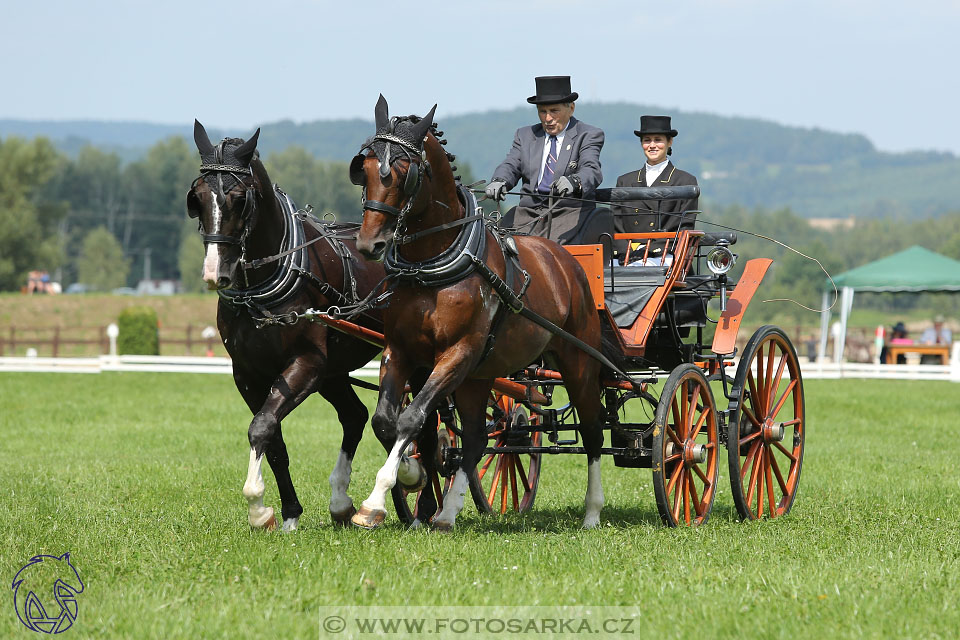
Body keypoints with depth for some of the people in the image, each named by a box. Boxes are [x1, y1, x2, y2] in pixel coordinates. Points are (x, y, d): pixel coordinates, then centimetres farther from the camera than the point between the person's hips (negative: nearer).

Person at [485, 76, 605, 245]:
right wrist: (498, 181, -19)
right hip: (528, 214, 4)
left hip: (570, 212, -4)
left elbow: (591, 170, -12)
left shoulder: (588, 136, 4)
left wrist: (574, 182, -37)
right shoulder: (525, 135, 19)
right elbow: (511, 165, 6)